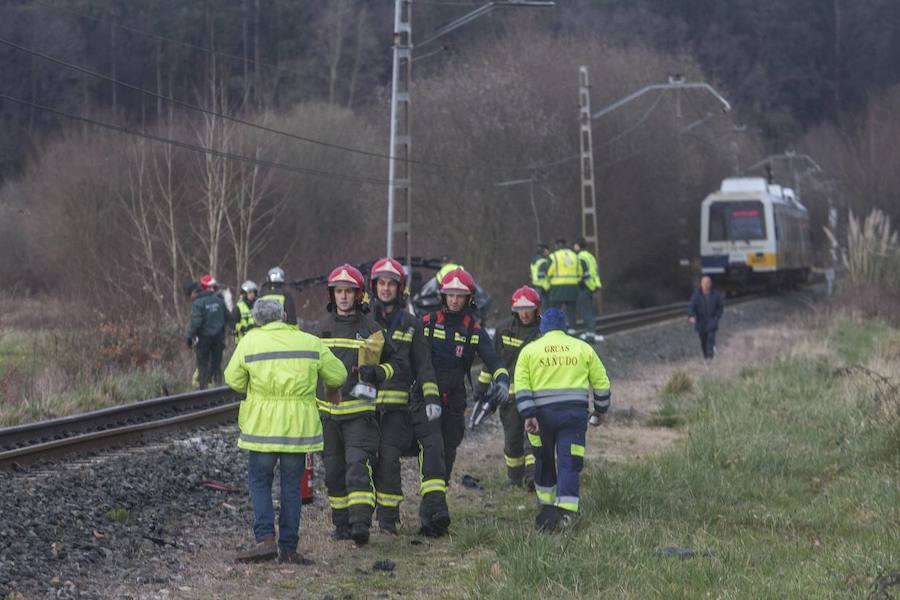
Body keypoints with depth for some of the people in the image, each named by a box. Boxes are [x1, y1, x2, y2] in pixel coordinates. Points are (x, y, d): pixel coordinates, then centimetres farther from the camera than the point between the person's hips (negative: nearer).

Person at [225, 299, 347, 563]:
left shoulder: (249, 342, -3)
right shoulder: (311, 343, 1)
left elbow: (233, 381, 3)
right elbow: (338, 376, 7)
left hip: (262, 426, -1)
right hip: (299, 427, 1)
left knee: (260, 482, 9)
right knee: (291, 486, 9)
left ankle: (265, 538, -8)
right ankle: (288, 547, 7)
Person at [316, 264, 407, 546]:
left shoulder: (371, 329, -1)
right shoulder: (324, 328, 11)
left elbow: (399, 363, 5)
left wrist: (378, 372, -13)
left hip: (360, 411, -4)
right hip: (328, 411, 4)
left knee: (358, 467, -16)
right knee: (334, 471, 9)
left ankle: (361, 523, -22)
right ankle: (341, 523, 21)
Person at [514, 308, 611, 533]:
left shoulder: (529, 350, 9)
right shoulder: (582, 348, 11)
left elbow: (521, 387, -3)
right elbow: (601, 383, 12)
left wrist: (528, 416, -7)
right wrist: (600, 409, 25)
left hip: (542, 414, 0)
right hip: (575, 413, 0)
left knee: (544, 462, 19)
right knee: (569, 464, -3)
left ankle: (547, 508, 29)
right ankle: (565, 512, -18)